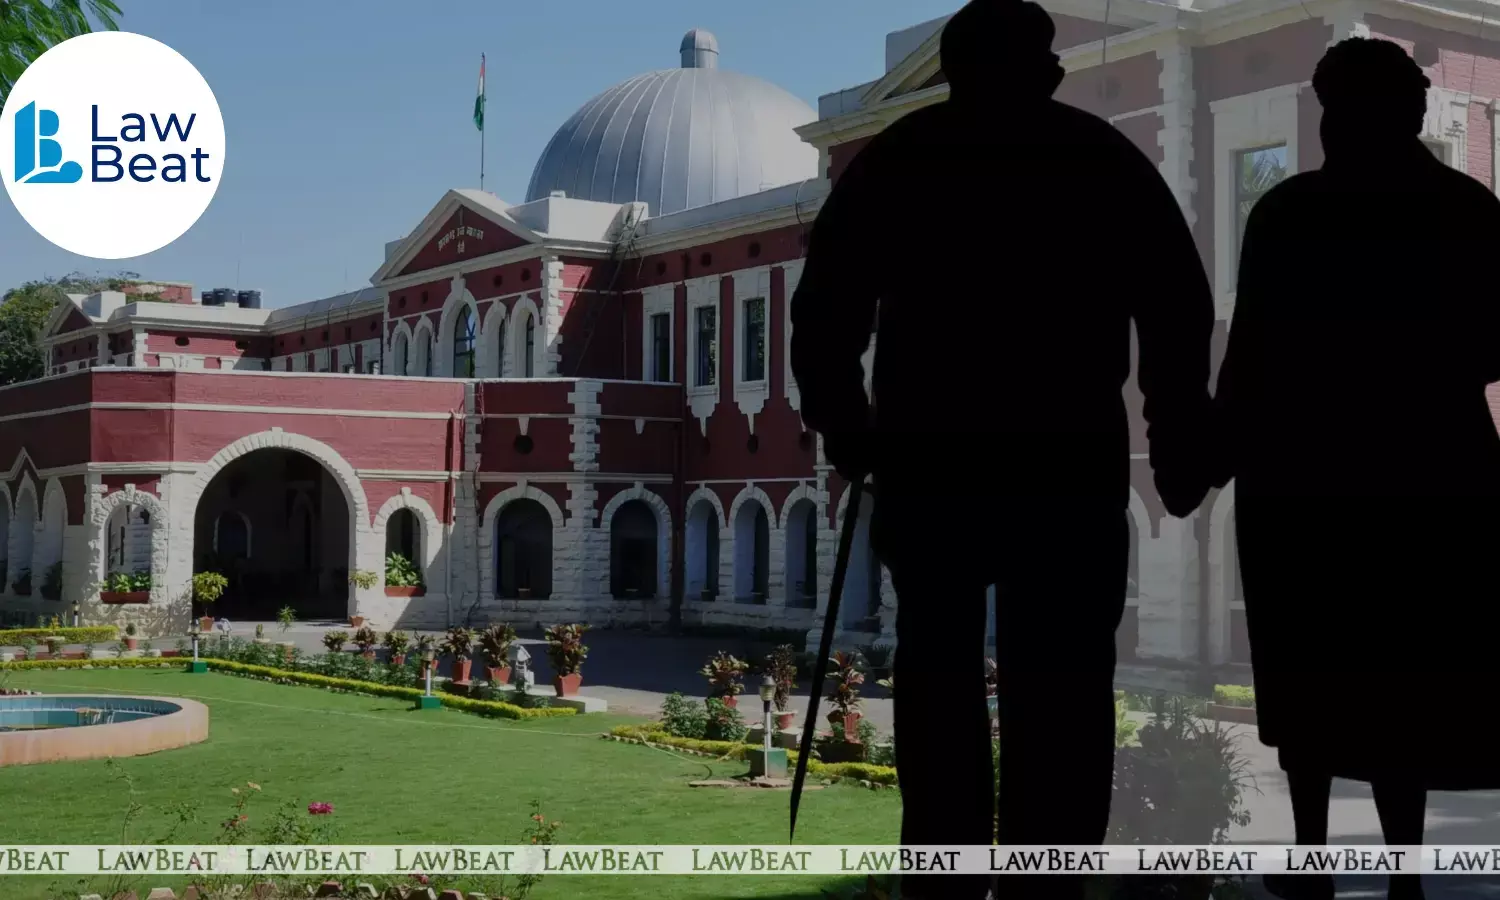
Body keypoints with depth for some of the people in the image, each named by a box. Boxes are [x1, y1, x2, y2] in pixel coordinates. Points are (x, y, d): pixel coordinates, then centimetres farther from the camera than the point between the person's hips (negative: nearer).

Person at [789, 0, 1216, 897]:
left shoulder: (894, 157, 11)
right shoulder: (1107, 156, 10)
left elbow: (824, 311, 5)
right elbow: (1180, 309, 4)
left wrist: (844, 429, 15)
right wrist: (1182, 446, 10)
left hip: (929, 454, 1)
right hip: (1071, 456, -1)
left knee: (940, 673, 11)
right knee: (1058, 682, 3)